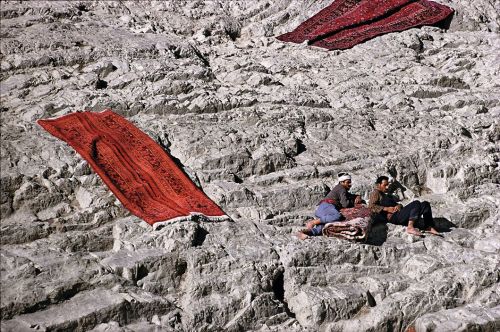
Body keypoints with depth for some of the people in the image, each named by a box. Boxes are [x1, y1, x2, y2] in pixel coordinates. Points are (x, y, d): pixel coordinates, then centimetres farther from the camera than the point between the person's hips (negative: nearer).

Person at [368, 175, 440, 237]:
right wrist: (387, 209, -17)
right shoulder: (376, 193, 7)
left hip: (400, 214, 9)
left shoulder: (388, 196, 34)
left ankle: (430, 227, -7)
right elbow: (371, 206, -10)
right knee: (416, 203, -26)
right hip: (394, 216, -9)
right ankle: (410, 227, -39)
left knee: (425, 204, 2)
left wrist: (398, 206, 0)